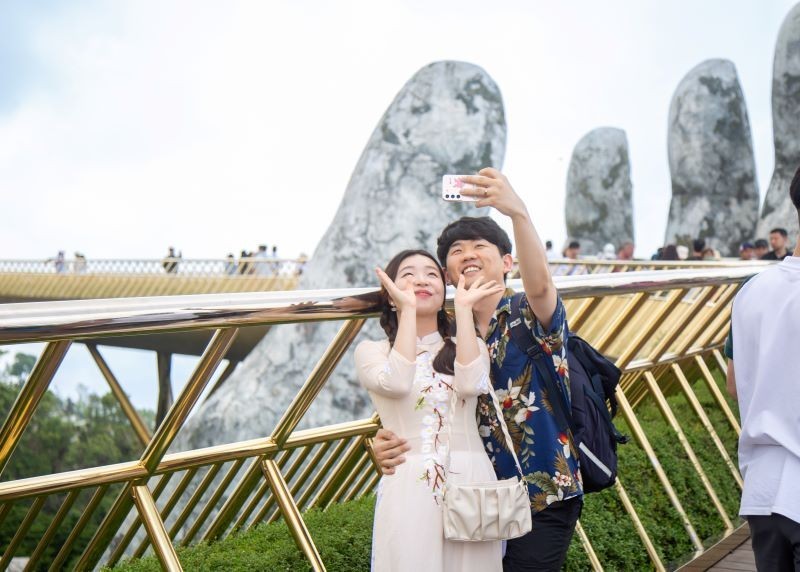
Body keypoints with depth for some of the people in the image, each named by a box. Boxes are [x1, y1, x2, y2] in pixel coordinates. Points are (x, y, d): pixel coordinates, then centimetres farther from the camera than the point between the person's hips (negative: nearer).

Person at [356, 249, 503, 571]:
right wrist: (407, 308, -9)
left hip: (471, 482, 2)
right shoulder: (371, 350, 7)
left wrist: (464, 307, -6)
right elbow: (396, 382, -16)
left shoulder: (470, 347, 13)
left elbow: (470, 384, -10)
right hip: (408, 488, -2)